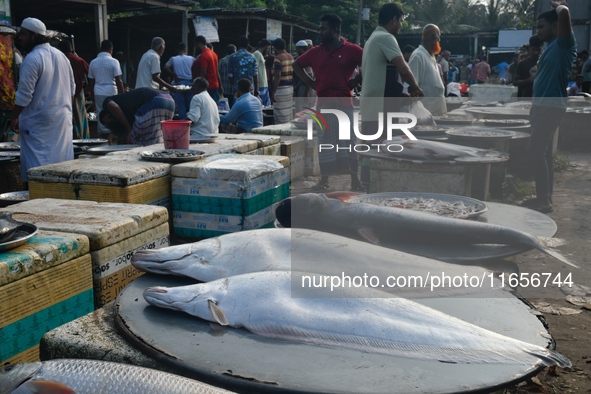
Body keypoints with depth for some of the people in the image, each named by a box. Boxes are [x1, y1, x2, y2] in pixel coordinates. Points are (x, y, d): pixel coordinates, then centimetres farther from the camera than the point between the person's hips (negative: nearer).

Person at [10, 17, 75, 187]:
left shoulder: (32, 59, -15)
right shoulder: (61, 56, 11)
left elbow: (24, 94, -16)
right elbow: (72, 88, 16)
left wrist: (15, 117, -7)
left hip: (39, 121, -8)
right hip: (63, 117, 8)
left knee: (37, 167, -5)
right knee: (62, 165, 11)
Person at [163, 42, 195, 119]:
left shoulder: (173, 59, 2)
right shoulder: (191, 59, 5)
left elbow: (166, 67, -11)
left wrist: (174, 75, -4)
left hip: (178, 83, -1)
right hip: (189, 83, 1)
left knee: (181, 107, 2)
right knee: (190, 106, 7)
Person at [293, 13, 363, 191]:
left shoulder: (351, 50, -4)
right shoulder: (315, 52, 7)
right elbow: (297, 65, 19)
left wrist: (356, 81, -6)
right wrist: (311, 83, 9)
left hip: (344, 102, -3)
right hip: (323, 103, 3)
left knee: (348, 140, -1)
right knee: (324, 142, 6)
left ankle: (355, 179, 6)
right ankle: (324, 180, 15)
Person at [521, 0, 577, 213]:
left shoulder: (564, 44, -11)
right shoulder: (550, 47, 17)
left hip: (551, 106, -10)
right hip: (543, 105, 10)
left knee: (535, 151, -13)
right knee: (544, 152, 11)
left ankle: (544, 200, -9)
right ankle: (545, 197, 17)